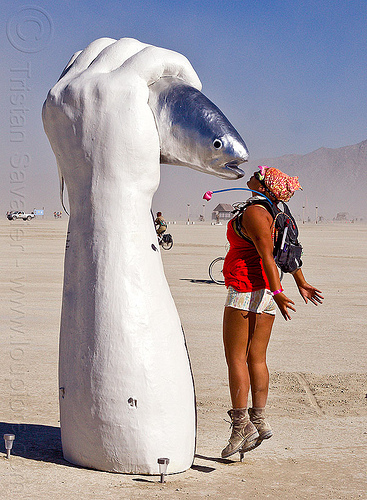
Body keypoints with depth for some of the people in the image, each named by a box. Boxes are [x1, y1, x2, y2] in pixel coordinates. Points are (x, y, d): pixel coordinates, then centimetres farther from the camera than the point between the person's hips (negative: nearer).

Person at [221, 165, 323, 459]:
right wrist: (302, 283, 23)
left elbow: (267, 254, -21)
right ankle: (259, 421, 10)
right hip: (266, 291, 9)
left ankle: (241, 424, -7)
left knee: (235, 357, -5)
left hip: (246, 287, -9)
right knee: (257, 358, 10)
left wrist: (277, 292, -26)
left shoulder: (253, 212, -12)